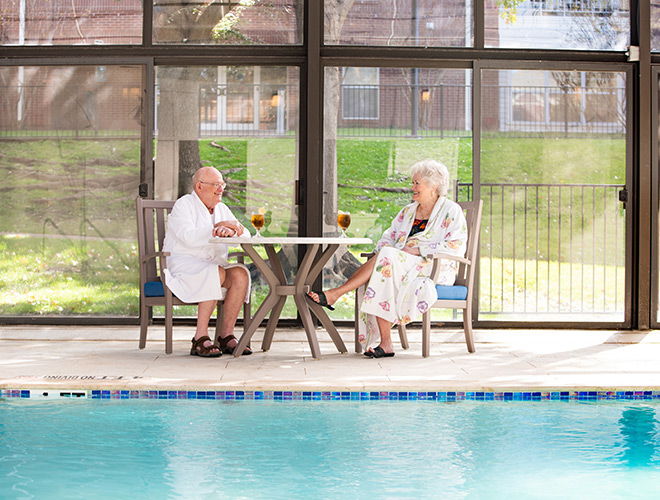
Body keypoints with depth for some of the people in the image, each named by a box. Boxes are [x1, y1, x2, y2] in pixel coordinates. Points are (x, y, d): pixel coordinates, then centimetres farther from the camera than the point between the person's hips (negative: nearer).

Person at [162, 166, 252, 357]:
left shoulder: (222, 209, 15)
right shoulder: (183, 205, -6)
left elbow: (244, 234, 5)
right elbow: (188, 237, -23)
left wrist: (229, 231, -18)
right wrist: (219, 227, -20)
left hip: (213, 266, 6)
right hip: (182, 266, -6)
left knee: (240, 274, -23)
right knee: (217, 273, -35)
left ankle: (226, 336, -20)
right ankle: (200, 338, -31)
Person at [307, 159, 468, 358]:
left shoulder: (452, 211, 1)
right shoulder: (408, 211, 22)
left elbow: (455, 246, -12)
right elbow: (390, 236, 19)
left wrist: (419, 250, -18)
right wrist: (384, 249, -6)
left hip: (436, 269, -6)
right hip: (402, 265, 6)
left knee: (387, 259, -31)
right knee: (378, 278, -29)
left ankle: (335, 294, -29)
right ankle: (385, 343, -33)